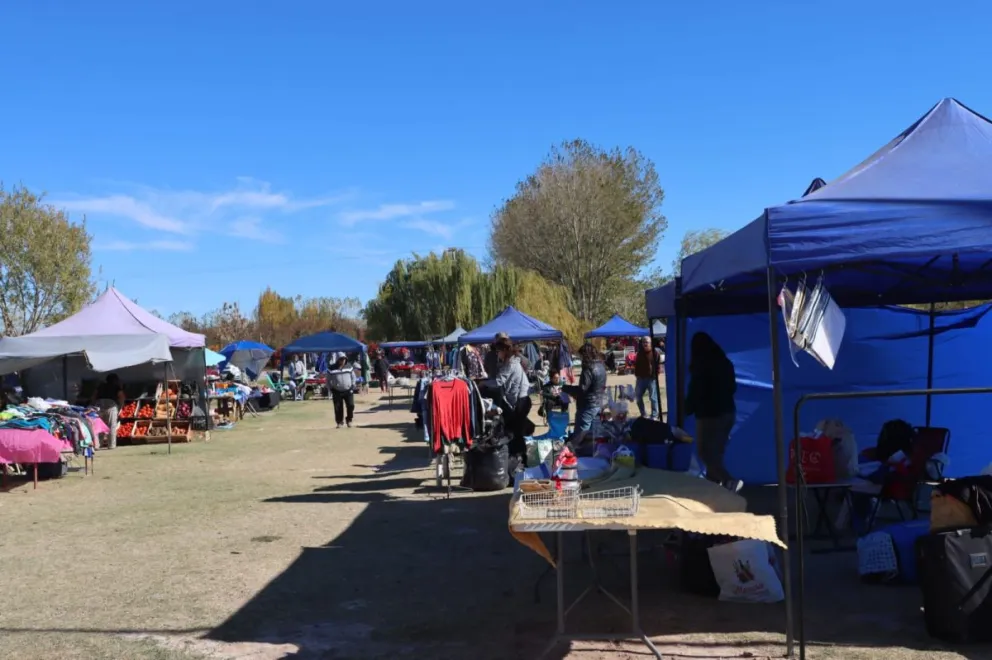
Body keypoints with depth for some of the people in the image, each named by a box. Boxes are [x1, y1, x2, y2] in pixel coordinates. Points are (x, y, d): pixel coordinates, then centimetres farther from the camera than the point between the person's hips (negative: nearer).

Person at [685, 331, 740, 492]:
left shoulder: (700, 365, -15)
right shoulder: (725, 362, 7)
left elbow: (695, 392, -11)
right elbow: (732, 387, 16)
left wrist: (687, 410, 4)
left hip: (709, 414, -8)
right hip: (728, 412, 8)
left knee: (705, 452, -2)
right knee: (716, 452, 14)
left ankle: (730, 481, -16)